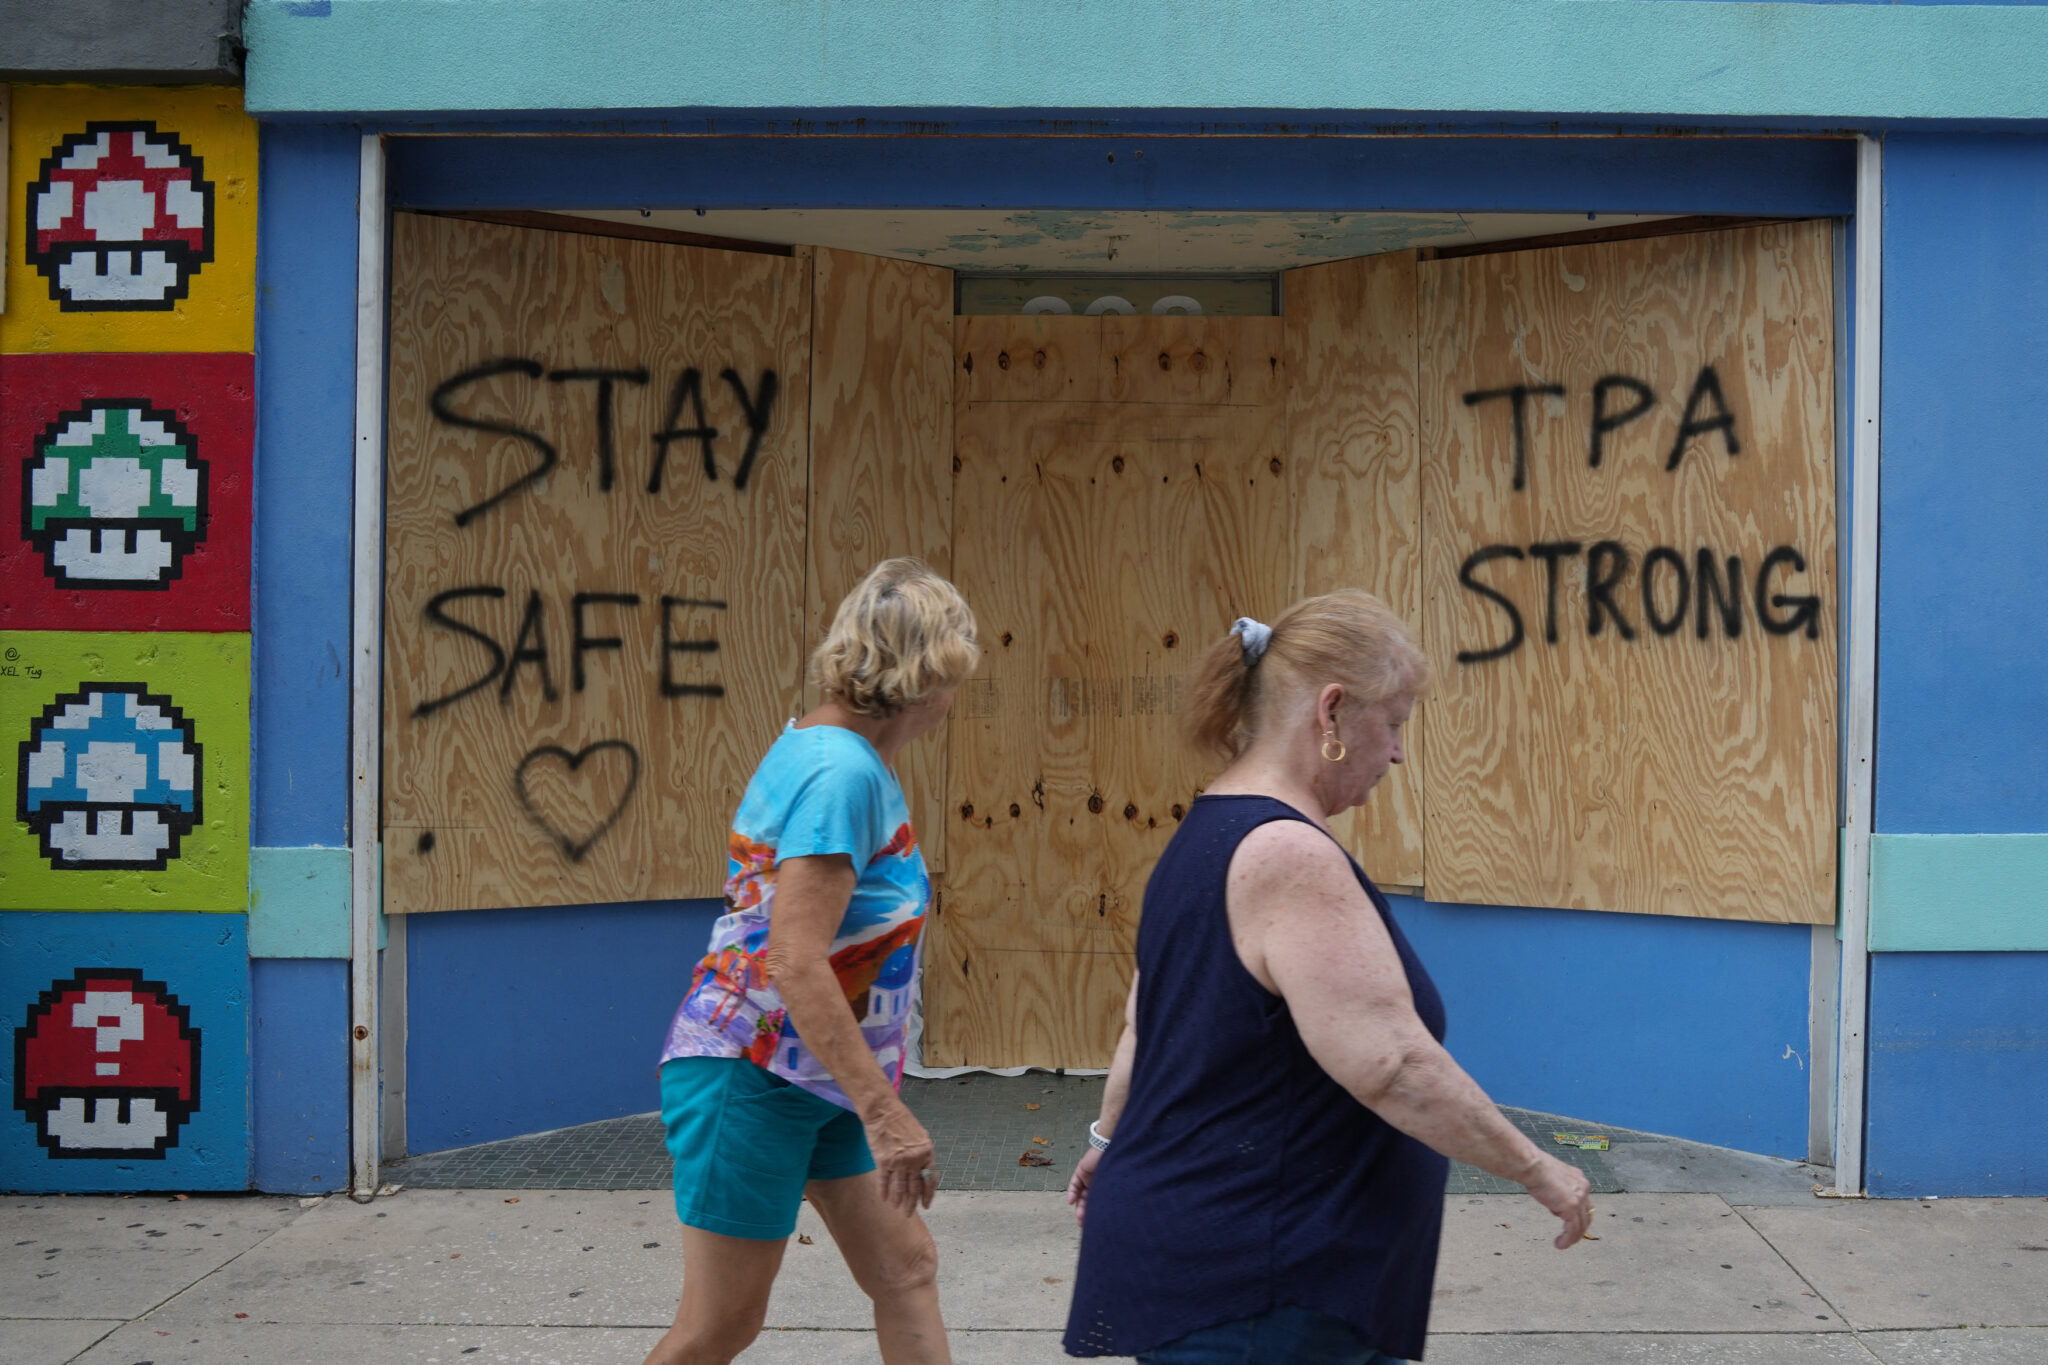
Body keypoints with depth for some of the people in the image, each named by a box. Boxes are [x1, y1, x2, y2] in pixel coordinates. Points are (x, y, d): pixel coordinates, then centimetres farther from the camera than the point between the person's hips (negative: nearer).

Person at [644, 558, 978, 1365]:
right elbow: (797, 962, -29)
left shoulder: (827, 750, 9)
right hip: (750, 1076, -10)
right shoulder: (841, 771, -22)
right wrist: (884, 1112, -29)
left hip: (820, 1079, 10)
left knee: (906, 1269, 10)